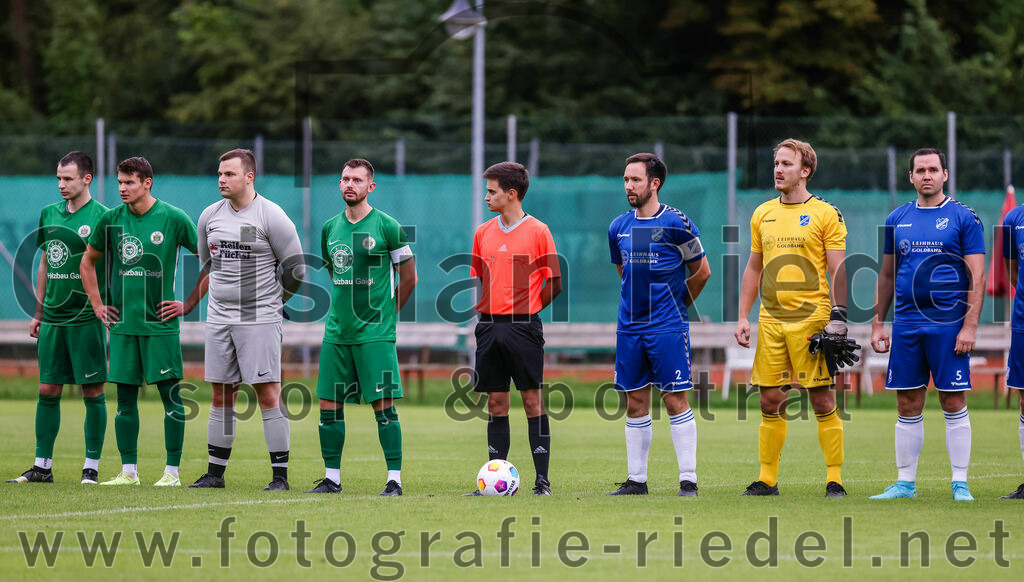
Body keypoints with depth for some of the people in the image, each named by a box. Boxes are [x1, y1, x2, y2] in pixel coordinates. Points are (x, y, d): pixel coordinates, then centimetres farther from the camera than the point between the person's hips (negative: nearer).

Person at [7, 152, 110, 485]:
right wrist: (38, 313, 16)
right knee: (48, 390, 6)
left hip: (87, 317, -5)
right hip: (53, 317, 5)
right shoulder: (49, 214, 11)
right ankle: (42, 466, 12)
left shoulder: (101, 217, -6)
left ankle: (91, 467, 5)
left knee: (93, 392, -1)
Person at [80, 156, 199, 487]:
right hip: (123, 323, 3)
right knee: (125, 397, 5)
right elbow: (88, 263, 20)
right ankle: (128, 471, 11)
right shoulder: (111, 220, 5)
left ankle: (172, 471, 2)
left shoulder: (173, 219, -5)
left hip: (160, 323, -3)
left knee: (170, 394, -2)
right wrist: (97, 305, 13)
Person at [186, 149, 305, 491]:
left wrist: (269, 303, 5)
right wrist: (189, 304, 20)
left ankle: (280, 475, -7)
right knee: (221, 395, 8)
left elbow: (295, 267, -2)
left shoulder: (272, 216, -8)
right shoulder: (210, 216, 9)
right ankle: (215, 473, 13)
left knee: (267, 393, -8)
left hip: (259, 319, -5)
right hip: (219, 319, 5)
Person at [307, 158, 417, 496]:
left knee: (383, 405, -7)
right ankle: (332, 478, 13)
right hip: (337, 330, 5)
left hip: (375, 333, -5)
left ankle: (395, 480, -4)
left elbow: (408, 278, 2)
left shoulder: (386, 227, -5)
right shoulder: (330, 228, 10)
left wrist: (384, 313, 7)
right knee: (329, 405, 4)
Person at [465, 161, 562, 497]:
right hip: (489, 326, 5)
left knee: (532, 400, -4)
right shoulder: (483, 233, 12)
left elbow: (554, 284, 0)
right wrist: (488, 312, 7)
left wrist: (526, 311, 1)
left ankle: (542, 479, -2)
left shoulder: (537, 231, -2)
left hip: (523, 327, -5)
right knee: (496, 402, 5)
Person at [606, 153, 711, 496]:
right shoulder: (619, 227, 9)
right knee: (635, 403, 7)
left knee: (675, 400, -6)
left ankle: (688, 479, -3)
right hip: (629, 327, 5)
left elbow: (702, 272, 1)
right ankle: (637, 479, 12)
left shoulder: (676, 224, -8)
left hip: (667, 327, -5)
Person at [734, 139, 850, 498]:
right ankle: (767, 479, 11)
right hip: (770, 320, 5)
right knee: (770, 401, 5)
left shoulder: (825, 214, -1)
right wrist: (742, 317, 13)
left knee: (822, 400, -4)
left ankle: (834, 480, 0)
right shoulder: (763, 214, 13)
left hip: (811, 317, -5)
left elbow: (839, 270, -3)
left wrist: (838, 317, -12)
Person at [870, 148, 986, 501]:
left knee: (954, 404, -1)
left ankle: (960, 484, 4)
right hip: (906, 325, 4)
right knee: (908, 406, 6)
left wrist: (970, 326, -13)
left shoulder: (963, 218, -2)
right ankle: (905, 483, 13)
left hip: (949, 324, -4)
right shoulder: (897, 220, 10)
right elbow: (887, 276, 17)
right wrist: (877, 323, 10)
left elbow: (977, 277, -5)